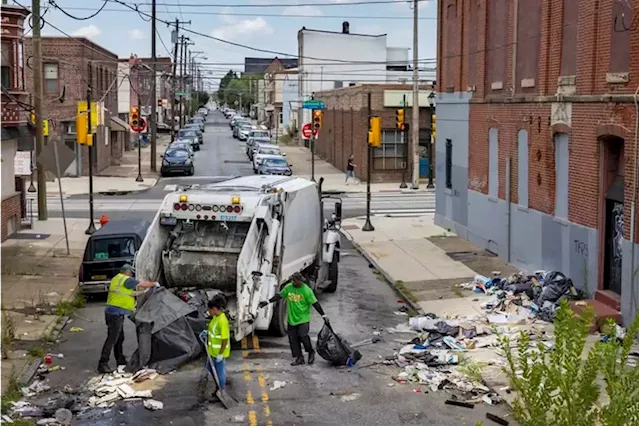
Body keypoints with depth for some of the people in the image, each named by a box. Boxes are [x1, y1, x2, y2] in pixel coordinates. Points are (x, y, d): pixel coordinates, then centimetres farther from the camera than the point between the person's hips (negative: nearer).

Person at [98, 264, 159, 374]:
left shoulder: (117, 278, 19)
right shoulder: (126, 280, -10)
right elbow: (143, 284, -9)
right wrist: (154, 284, 6)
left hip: (114, 312, 10)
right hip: (116, 313, -10)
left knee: (120, 338, 19)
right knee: (112, 339, -11)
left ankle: (120, 360, 28)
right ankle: (103, 364, -12)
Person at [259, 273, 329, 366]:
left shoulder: (306, 290, -11)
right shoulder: (288, 287, 1)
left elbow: (315, 303, -9)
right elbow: (279, 296, 12)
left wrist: (323, 315, -10)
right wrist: (268, 302, 9)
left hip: (303, 318, -5)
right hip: (291, 318, 5)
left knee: (303, 336, -15)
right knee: (293, 338, 3)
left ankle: (311, 352, 9)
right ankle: (299, 358, 12)